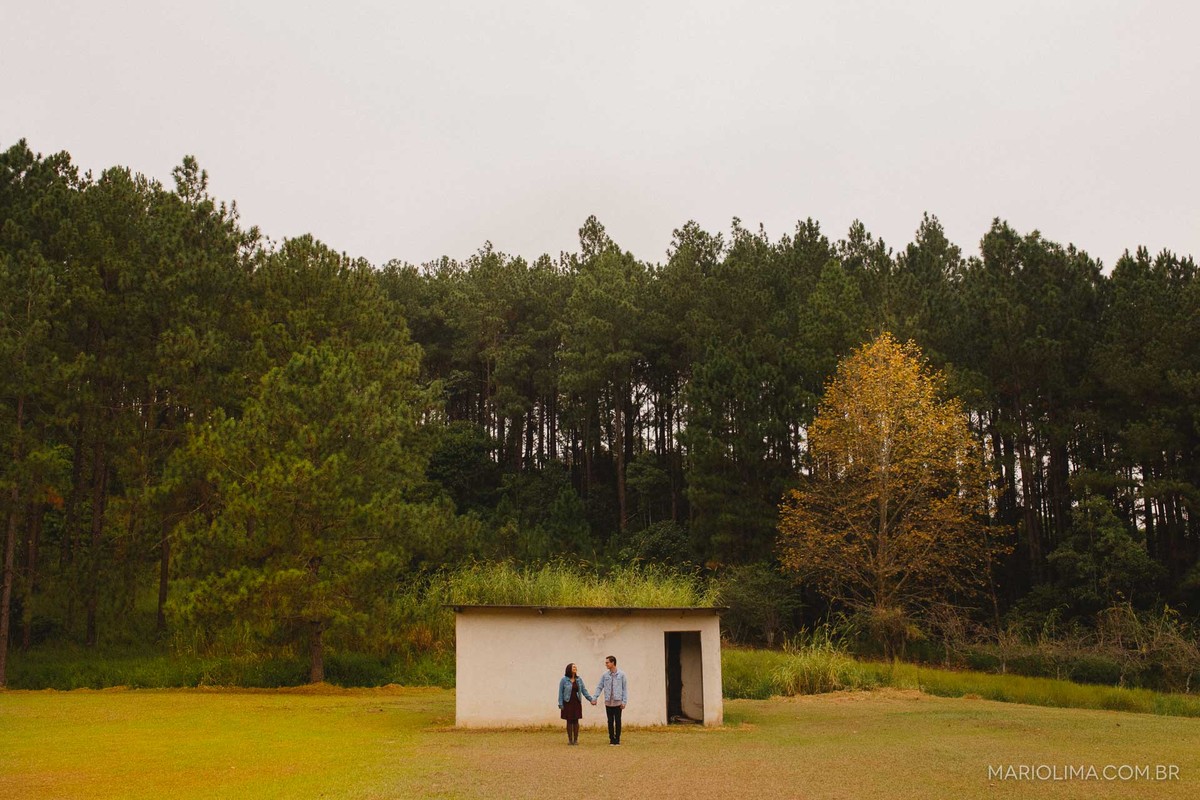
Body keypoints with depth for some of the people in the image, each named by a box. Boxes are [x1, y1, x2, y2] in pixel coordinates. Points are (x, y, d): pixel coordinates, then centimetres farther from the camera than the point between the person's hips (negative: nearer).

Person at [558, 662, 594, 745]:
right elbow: (561, 692, -4)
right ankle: (570, 739, 12)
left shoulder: (579, 680, 5)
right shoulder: (564, 680, -5)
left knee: (576, 721, 4)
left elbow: (584, 691, 6)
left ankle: (576, 739, 12)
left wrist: (591, 699, -3)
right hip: (568, 703, -3)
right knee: (569, 721, 2)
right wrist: (560, 704, -8)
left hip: (577, 703, 3)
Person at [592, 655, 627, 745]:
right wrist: (594, 698, -1)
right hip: (608, 702, 2)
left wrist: (624, 701, -6)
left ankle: (617, 739, 9)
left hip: (618, 702, -2)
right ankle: (612, 739, 12)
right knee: (610, 721, 5)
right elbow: (599, 687, 8)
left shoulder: (621, 675, -2)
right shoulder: (605, 675, 4)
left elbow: (625, 688, -1)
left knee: (617, 721, 1)